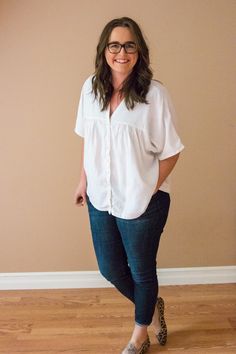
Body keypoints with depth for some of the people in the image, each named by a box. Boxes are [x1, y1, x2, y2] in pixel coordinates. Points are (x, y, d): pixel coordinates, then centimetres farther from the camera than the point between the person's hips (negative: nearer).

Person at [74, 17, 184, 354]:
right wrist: (84, 180, 9)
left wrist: (150, 190, -12)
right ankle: (152, 306, 50)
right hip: (100, 199, 5)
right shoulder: (91, 87, -1)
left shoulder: (155, 93, -16)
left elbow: (170, 151, -10)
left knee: (141, 271, 15)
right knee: (111, 269, 19)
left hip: (141, 203, -5)